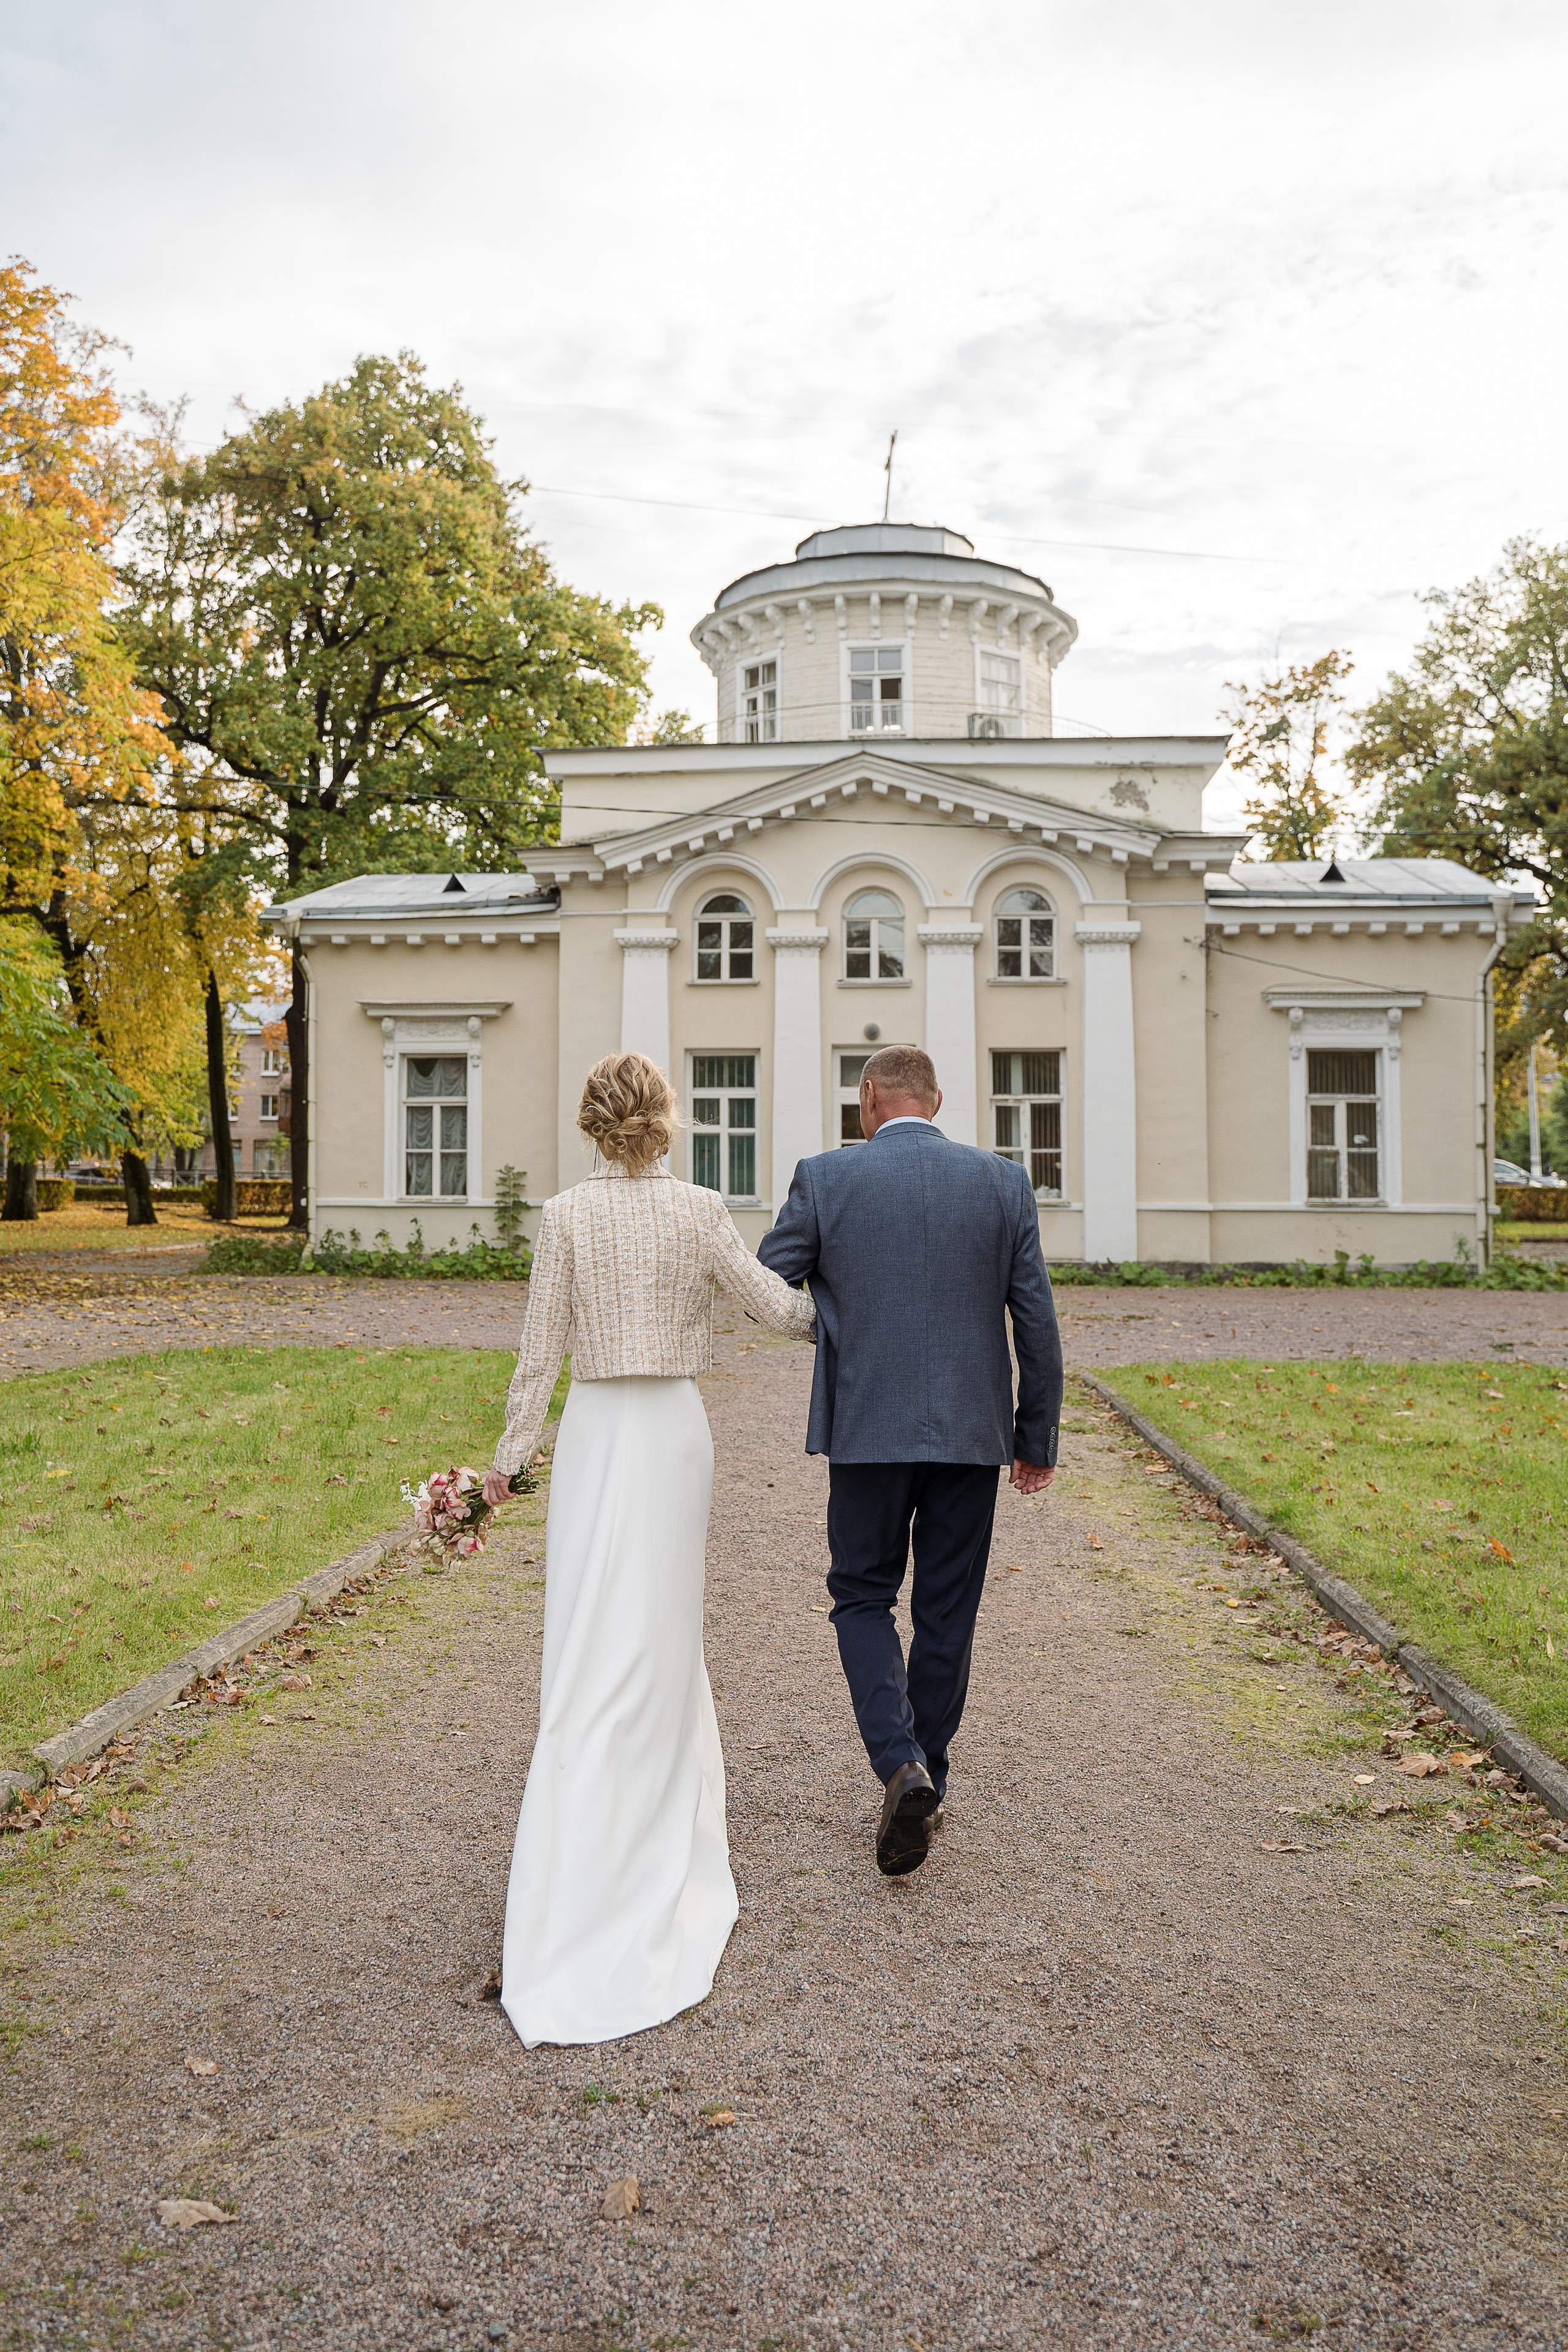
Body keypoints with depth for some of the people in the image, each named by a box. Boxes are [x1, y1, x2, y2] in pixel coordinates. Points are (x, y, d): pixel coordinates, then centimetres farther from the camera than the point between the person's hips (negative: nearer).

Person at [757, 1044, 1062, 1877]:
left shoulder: (825, 1177, -5)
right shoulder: (1005, 1181, 0)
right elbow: (1038, 1324, 0)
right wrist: (1038, 1438, 8)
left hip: (867, 1427, -2)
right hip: (971, 1432, 2)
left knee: (862, 1597, 14)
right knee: (946, 1611, 14)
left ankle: (900, 1762, -5)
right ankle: (926, 1782, 27)